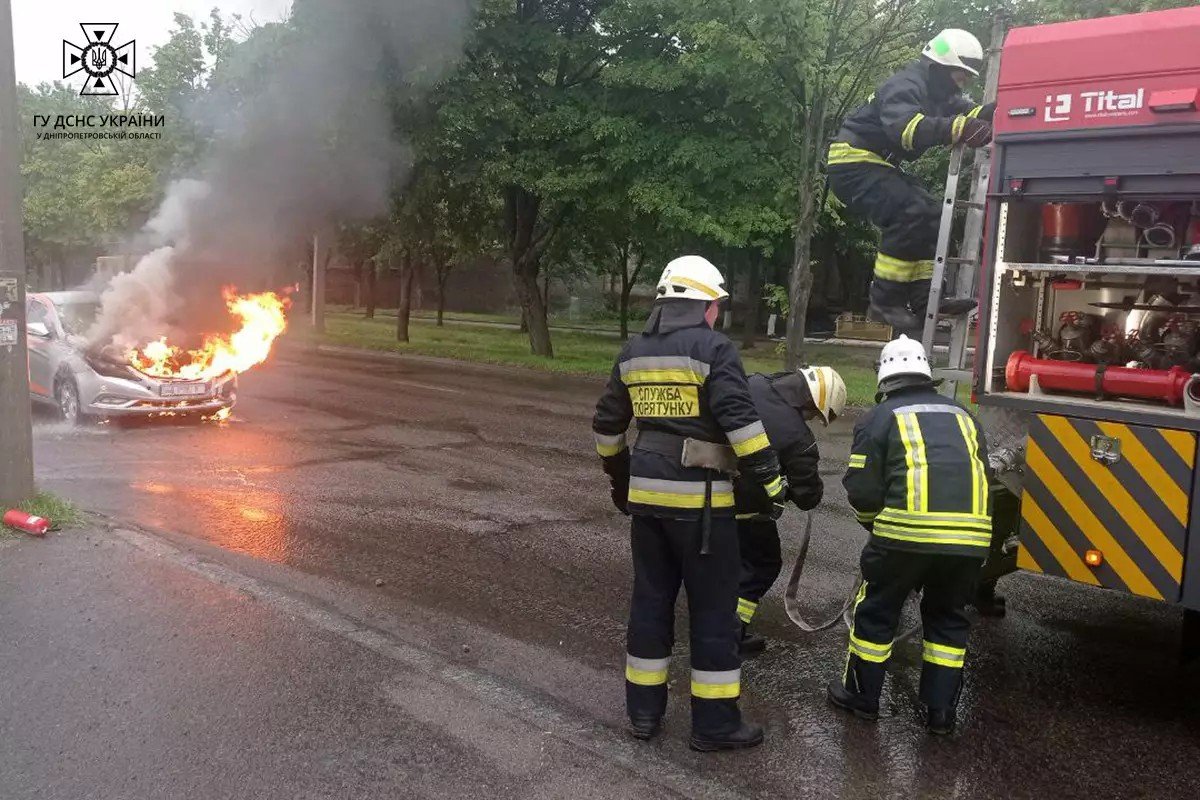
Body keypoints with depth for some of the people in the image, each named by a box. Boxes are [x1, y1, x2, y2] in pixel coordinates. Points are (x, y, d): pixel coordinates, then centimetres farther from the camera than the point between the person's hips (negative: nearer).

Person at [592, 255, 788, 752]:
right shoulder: (714, 349, -10)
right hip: (699, 499, -6)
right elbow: (741, 423, -18)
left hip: (646, 495, 6)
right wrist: (771, 482, -10)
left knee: (650, 600, 15)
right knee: (713, 609, 4)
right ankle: (714, 723, 12)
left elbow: (607, 424, 16)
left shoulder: (634, 352, 10)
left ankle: (643, 710, 23)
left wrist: (619, 477, 28)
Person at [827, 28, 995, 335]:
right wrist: (958, 129, -51)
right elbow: (904, 126, -39)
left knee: (931, 216, 3)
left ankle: (923, 299, -2)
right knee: (911, 215, -24)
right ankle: (885, 301, -19)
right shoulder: (906, 85, -19)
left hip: (877, 166, 10)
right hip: (854, 163, -10)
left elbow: (967, 112, 2)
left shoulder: (938, 93, 12)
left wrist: (995, 112, -20)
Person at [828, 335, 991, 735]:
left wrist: (877, 522, 20)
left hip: (908, 531, -4)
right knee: (948, 616, 22)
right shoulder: (962, 416, 21)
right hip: (971, 534, 4)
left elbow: (862, 489, 1)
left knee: (877, 610, 14)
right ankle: (941, 709, 24)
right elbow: (979, 474, 23)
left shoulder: (880, 418, 6)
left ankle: (862, 695, 26)